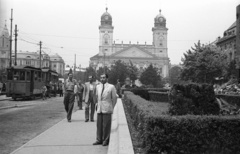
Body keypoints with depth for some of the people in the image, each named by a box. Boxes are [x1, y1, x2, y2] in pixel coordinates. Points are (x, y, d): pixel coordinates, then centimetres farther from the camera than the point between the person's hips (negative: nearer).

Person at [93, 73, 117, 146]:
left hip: (107, 109, -4)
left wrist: (111, 107, 6)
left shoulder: (111, 87, -3)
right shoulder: (98, 87, 11)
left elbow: (114, 98, 3)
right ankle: (99, 140, 15)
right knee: (99, 125, 6)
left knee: (106, 125, -2)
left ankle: (106, 140, 9)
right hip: (99, 109, 4)